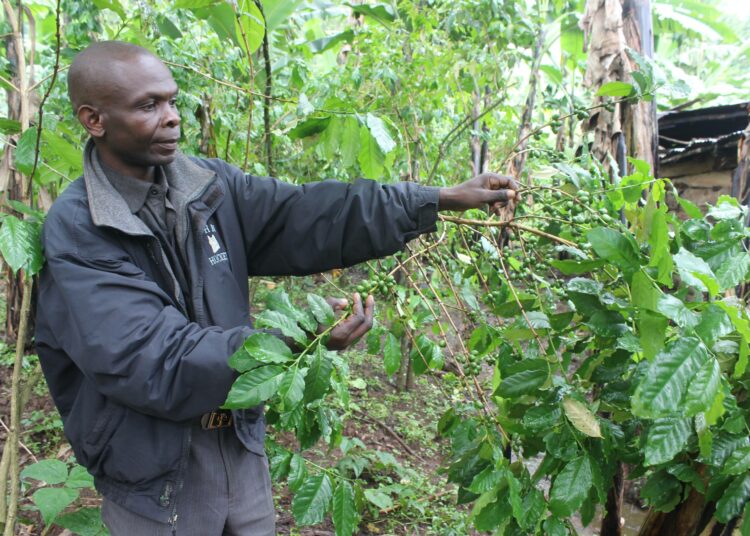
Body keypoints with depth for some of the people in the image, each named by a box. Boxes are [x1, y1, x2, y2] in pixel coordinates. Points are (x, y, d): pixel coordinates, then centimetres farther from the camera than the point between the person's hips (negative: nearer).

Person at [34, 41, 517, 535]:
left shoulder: (212, 186, -3)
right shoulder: (74, 232, -19)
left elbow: (309, 216, -10)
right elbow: (153, 361, -26)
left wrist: (440, 200, -16)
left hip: (241, 450, 5)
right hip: (154, 479, -4)